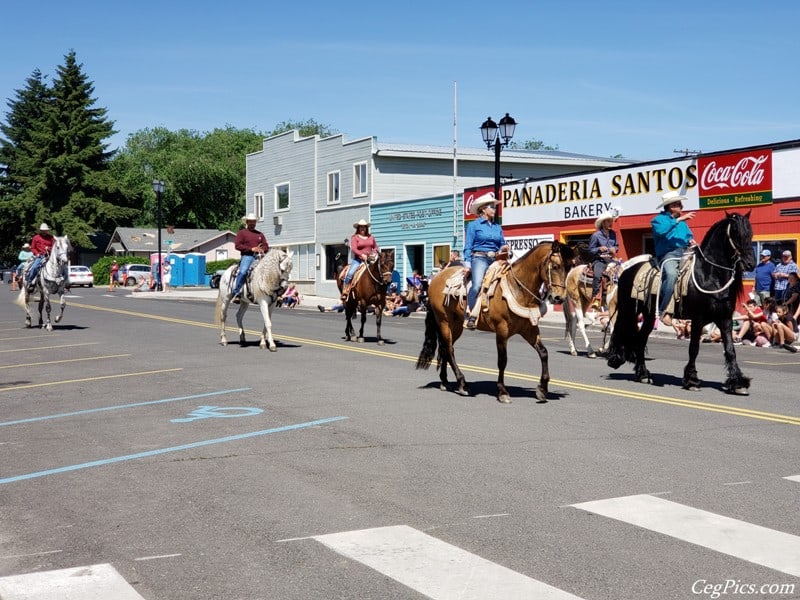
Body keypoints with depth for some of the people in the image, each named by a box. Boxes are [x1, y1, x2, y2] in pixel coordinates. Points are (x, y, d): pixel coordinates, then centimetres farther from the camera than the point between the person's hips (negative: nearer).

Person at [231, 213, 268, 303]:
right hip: (247, 256, -4)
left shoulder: (260, 234, 23)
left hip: (258, 256, 4)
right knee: (243, 272, -29)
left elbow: (266, 246, 22)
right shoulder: (242, 232, 9)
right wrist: (251, 249, -12)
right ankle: (236, 293, -21)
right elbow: (237, 245, -3)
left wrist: (262, 250, -4)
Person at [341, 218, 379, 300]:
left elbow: (376, 247, 23)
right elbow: (353, 249, -10)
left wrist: (375, 251, -1)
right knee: (350, 274, -23)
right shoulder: (355, 237, 2)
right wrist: (362, 255, -25)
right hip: (358, 259, -3)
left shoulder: (371, 237, 16)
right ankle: (344, 292, -16)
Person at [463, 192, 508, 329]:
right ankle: (469, 317, -26)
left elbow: (502, 245, 24)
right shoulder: (474, 225, 6)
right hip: (479, 258, -6)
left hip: (496, 260, 6)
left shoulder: (497, 227, 19)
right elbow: (468, 247, 1)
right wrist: (467, 264, -9)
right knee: (477, 284, -28)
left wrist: (504, 249, 0)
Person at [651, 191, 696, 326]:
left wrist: (691, 241, 8)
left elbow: (689, 235, 32)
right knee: (671, 274, -36)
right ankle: (663, 310, -32)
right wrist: (678, 220, -16)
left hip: (684, 253, 7)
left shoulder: (682, 221, 24)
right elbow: (661, 231, -16)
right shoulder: (659, 219, 6)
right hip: (667, 254, -7)